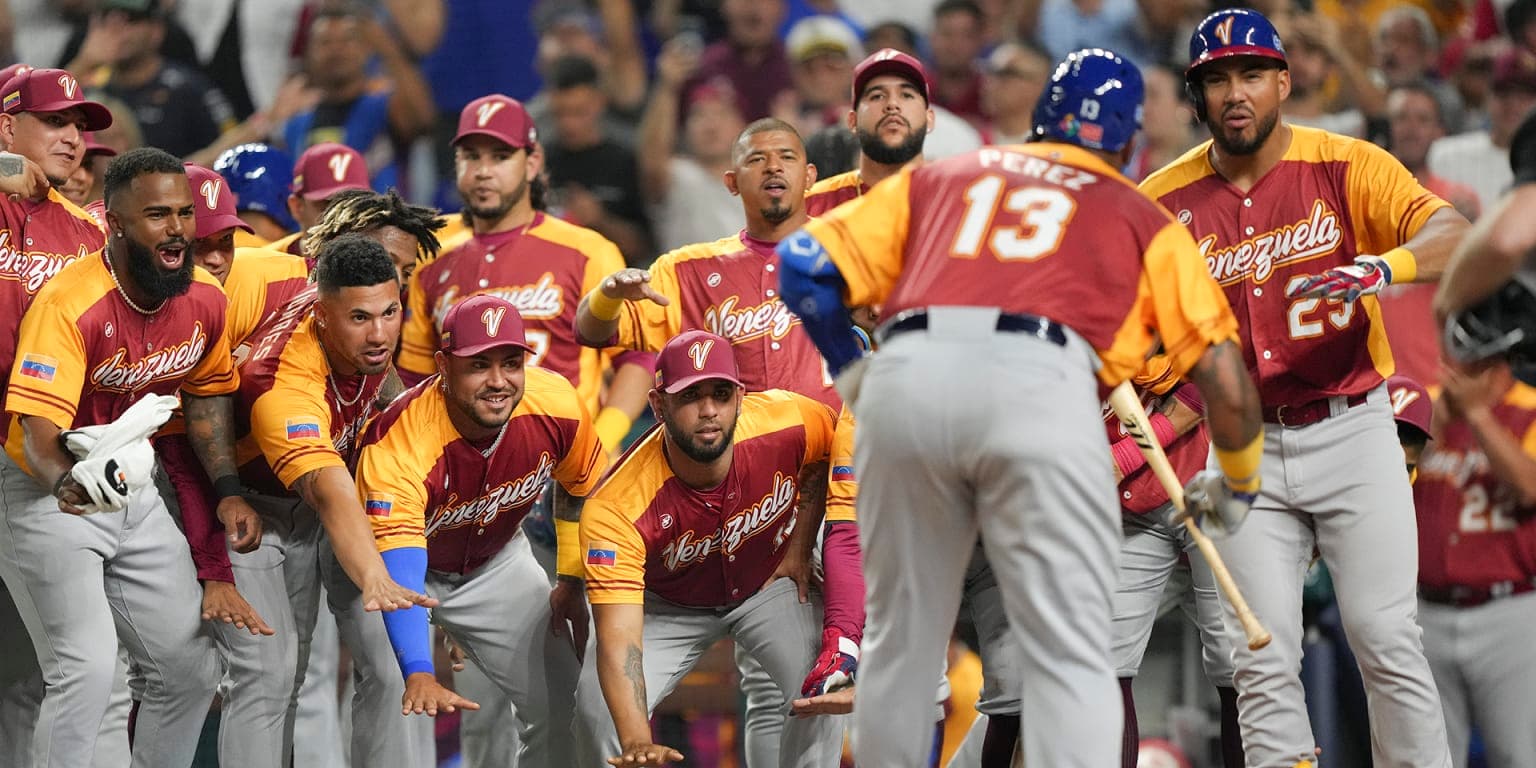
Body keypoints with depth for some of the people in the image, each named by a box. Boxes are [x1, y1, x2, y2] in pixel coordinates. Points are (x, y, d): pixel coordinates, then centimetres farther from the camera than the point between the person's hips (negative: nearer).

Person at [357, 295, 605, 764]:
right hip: (410, 567, -4)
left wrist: (571, 580, 2)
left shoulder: (558, 405, -24)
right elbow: (397, 571, -48)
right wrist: (419, 675, -60)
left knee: (558, 704, 2)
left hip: (496, 562, 4)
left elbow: (581, 487, 1)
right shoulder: (398, 444, -39)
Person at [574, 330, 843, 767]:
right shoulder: (616, 507, -38)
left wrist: (801, 543, -4)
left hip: (771, 584, 1)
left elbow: (831, 458, -1)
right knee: (598, 705, -21)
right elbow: (618, 641, -43)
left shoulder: (789, 423, -30)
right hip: (666, 606, -1)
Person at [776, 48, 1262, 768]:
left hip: (904, 379, 2)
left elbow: (804, 264, 20)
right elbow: (1228, 386, 17)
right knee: (1069, 659, -4)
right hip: (1041, 385, -2)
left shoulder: (937, 177, 30)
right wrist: (1235, 484, 34)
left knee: (899, 641, 16)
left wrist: (854, 377, 31)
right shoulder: (1144, 220, 25)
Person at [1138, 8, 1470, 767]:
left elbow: (1452, 234, -17)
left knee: (1386, 639, -10)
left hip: (1350, 429, -2)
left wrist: (1383, 267, -37)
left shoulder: (1345, 166, -3)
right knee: (1262, 663, -5)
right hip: (1244, 448, 2)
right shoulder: (1162, 203, 2)